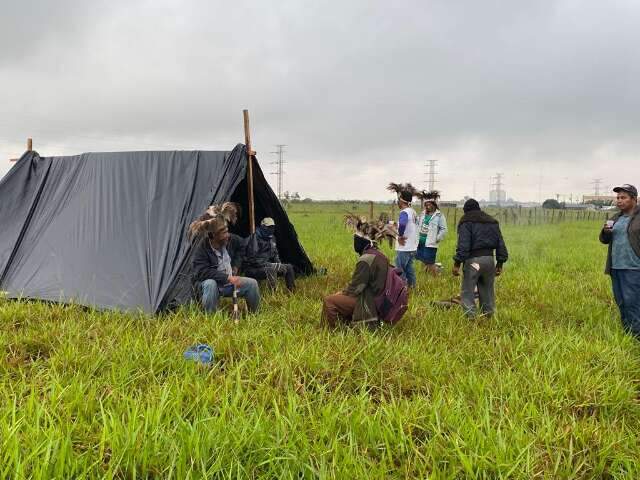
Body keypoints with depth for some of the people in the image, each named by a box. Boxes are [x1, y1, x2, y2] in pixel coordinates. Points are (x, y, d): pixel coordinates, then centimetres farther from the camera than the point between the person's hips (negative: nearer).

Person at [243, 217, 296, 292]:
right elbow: (252, 258, -23)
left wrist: (278, 263, 4)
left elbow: (275, 254, 23)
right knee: (271, 268, -38)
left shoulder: (272, 238, 10)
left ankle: (292, 291, 8)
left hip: (267, 266, 9)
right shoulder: (255, 238, -17)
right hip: (253, 270, -9)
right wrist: (266, 264, -24)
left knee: (289, 267, 4)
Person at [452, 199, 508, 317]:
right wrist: (500, 263, 19)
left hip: (473, 260, -6)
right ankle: (489, 315, 18)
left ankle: (470, 316, -10)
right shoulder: (492, 222, 18)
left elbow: (463, 245, -13)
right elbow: (500, 244, 16)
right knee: (487, 291, 15)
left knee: (467, 292, -2)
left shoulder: (466, 222, -2)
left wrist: (457, 263, -13)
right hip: (489, 259, 6)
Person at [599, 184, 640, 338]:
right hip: (616, 267, 7)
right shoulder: (616, 218, 14)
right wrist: (605, 231, -4)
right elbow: (604, 240, 18)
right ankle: (626, 332, 21)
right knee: (621, 302, 11)